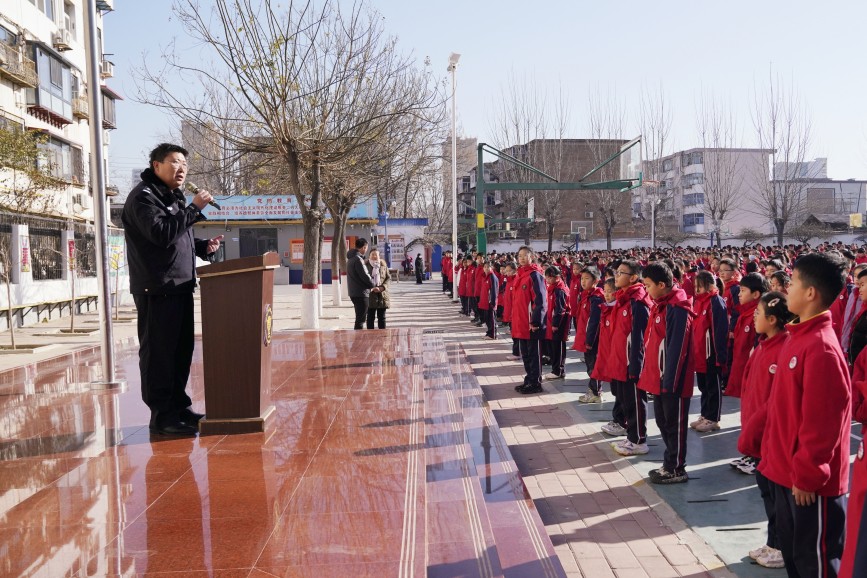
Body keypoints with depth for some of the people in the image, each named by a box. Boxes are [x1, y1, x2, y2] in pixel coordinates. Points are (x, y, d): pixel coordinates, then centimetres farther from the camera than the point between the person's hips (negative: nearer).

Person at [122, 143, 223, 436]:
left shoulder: (173, 197, 21)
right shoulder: (143, 196, -7)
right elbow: (161, 233, -22)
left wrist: (203, 246, 10)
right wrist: (194, 208, -20)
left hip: (180, 288, 9)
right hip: (157, 290, -9)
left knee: (182, 351, 12)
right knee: (158, 353, -4)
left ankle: (179, 407, 22)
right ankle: (161, 415, 2)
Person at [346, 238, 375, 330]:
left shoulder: (351, 258, 14)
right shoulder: (358, 259, -17)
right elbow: (365, 276, -18)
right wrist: (373, 285, -1)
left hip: (354, 293, 10)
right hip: (361, 293, -10)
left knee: (360, 318, 17)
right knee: (360, 319, -6)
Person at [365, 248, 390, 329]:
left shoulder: (383, 265, 7)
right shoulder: (366, 265, -2)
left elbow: (389, 278, 7)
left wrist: (382, 287, -9)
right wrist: (372, 288, -16)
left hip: (382, 294, 3)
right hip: (370, 295, -3)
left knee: (382, 317, 9)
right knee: (370, 317, 3)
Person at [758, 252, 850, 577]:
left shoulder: (821, 348, -23)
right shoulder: (799, 337, 7)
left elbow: (822, 422, -22)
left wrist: (807, 476, -17)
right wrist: (772, 454, 17)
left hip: (809, 481, -9)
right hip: (786, 470, 9)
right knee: (792, 550, 21)